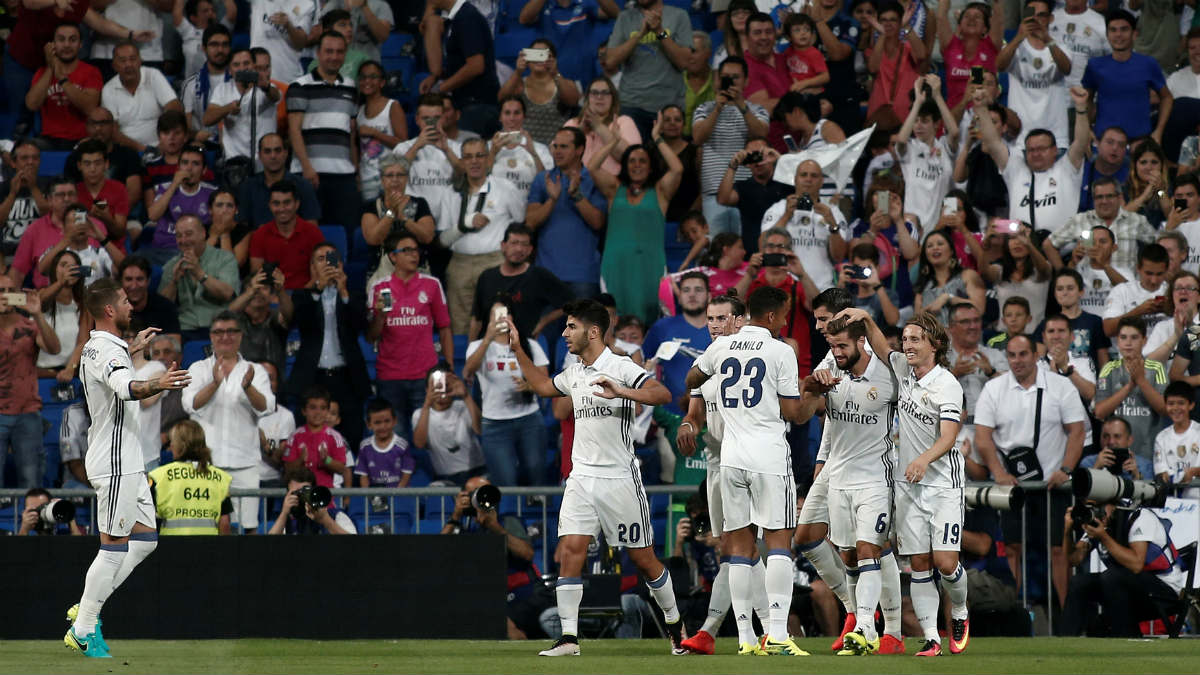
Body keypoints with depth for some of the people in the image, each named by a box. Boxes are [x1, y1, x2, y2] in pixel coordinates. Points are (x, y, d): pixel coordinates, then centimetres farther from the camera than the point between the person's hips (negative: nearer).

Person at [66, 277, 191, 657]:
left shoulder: (96, 347, 13)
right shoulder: (106, 351, -19)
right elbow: (126, 387, -42)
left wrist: (134, 348, 46)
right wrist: (156, 385, -58)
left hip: (127, 462, 10)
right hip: (115, 464, -10)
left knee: (145, 539, 13)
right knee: (114, 547, -6)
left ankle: (88, 608, 16)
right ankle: (83, 630, -1)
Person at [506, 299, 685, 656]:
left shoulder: (621, 368, -10)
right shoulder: (574, 373, 12)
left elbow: (662, 394, -24)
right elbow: (542, 386, 34)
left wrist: (621, 392, -37)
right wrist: (517, 349, 27)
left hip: (619, 478, -6)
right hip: (582, 477, 6)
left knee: (643, 558, 3)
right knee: (570, 550, -9)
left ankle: (675, 625, 23)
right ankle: (568, 637, -9)